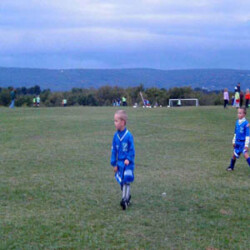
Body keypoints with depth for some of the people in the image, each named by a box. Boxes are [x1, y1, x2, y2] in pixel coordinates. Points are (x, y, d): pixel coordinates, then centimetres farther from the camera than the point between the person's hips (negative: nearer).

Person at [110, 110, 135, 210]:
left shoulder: (128, 136, -12)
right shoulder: (116, 136, 2)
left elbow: (132, 150, -6)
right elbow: (114, 150, 8)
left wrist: (128, 159, -20)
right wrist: (114, 163, 6)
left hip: (128, 163, -5)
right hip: (120, 163, 5)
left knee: (126, 181, -11)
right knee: (121, 182, 9)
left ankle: (124, 200, -11)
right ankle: (127, 196, 27)